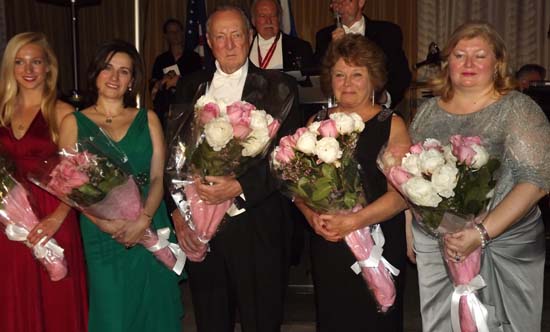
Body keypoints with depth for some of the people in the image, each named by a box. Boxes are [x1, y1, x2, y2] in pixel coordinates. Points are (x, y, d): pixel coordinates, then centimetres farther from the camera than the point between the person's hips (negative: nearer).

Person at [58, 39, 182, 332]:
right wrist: (107, 223, -16)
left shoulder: (148, 119, 8)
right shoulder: (74, 122, 5)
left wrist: (143, 220, -16)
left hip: (149, 229, 1)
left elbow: (158, 176, 1)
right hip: (100, 234, -1)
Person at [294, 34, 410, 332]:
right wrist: (312, 215, -12)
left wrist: (353, 221, -22)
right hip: (326, 246, 3)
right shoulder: (317, 123, 8)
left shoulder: (392, 125, -2)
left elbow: (401, 193, -11)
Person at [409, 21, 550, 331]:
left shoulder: (518, 108, -7)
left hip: (503, 247, -3)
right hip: (434, 245, 3)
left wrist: (483, 233, -24)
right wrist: (408, 234, 7)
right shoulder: (428, 110, 5)